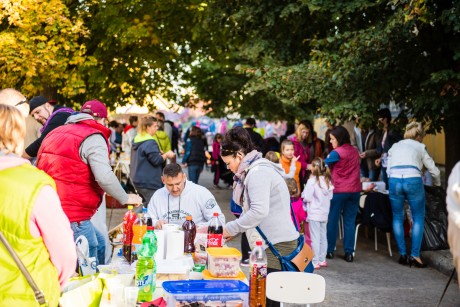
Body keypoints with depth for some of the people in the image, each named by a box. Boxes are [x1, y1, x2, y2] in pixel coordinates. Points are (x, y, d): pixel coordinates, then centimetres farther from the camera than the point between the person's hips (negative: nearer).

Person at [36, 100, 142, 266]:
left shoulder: (55, 133, 19)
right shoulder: (93, 137, -8)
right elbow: (104, 177, -20)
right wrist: (126, 198, -5)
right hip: (72, 215, -9)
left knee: (99, 243, 24)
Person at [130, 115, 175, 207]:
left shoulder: (137, 141, 13)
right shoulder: (150, 143, -17)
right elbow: (156, 160, -19)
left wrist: (160, 154, 18)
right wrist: (166, 154, -4)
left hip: (139, 180, 10)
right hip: (149, 182, -10)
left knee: (147, 206, 17)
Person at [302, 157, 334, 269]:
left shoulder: (312, 181, -17)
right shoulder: (327, 180, 2)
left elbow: (307, 197, -17)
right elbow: (330, 196, 9)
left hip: (314, 213, -6)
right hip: (324, 213, 6)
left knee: (315, 238, -2)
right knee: (323, 237, 14)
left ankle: (315, 262, 2)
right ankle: (322, 260, 22)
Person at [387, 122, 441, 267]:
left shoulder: (394, 147, 26)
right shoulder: (419, 147, 19)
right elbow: (434, 170, 22)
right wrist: (437, 184, 40)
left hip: (394, 180, 2)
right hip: (413, 180, -2)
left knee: (397, 218, 15)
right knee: (418, 218, 9)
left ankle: (402, 254, 13)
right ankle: (415, 255, 3)